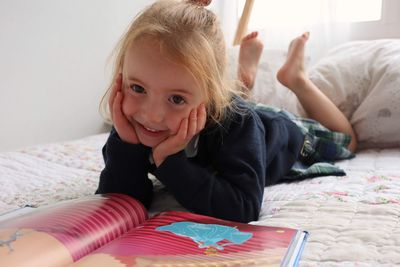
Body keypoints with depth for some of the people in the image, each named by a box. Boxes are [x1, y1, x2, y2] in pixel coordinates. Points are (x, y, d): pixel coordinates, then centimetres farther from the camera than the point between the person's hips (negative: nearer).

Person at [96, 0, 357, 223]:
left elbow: (243, 209, -52)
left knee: (346, 141, 28)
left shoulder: (237, 122, -47)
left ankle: (296, 77, 31)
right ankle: (246, 70, 38)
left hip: (282, 134, -3)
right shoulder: (131, 121, -36)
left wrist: (168, 159, -56)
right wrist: (127, 144, -51)